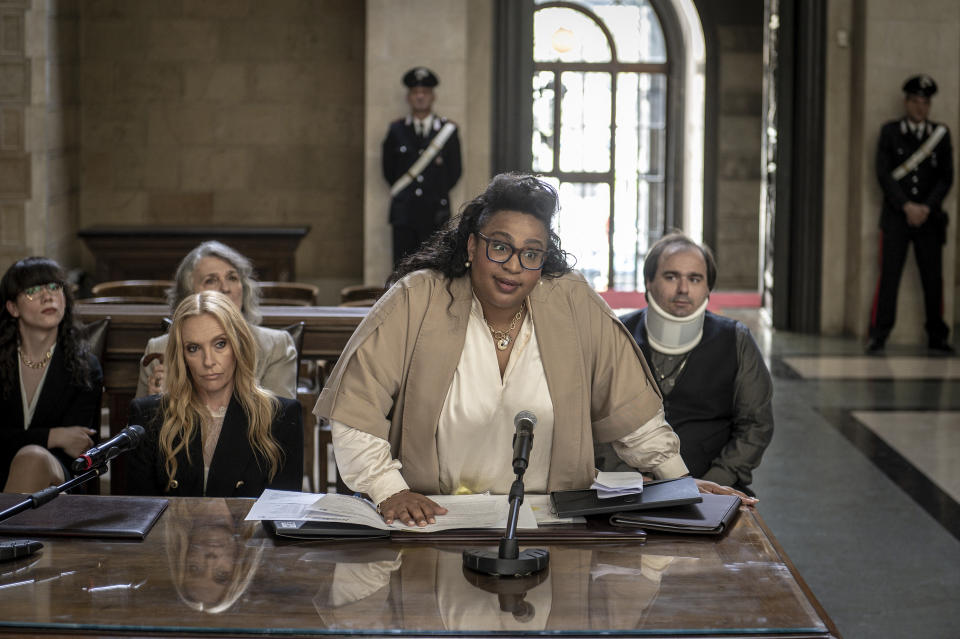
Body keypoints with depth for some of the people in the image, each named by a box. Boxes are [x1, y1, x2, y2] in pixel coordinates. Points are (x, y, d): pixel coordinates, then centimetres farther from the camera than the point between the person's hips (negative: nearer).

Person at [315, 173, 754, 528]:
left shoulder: (573, 304, 0)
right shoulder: (417, 300, -7)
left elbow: (629, 407, 9)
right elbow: (355, 408, -8)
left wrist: (680, 481, 7)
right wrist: (388, 490, -17)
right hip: (431, 515, -1)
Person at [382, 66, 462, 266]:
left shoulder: (448, 130, 6)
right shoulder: (396, 130, 8)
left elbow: (455, 172, 11)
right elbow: (388, 169, 16)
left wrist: (438, 193, 11)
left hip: (436, 212, -1)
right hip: (403, 212, 1)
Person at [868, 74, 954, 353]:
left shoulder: (941, 133, 8)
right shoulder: (890, 132, 4)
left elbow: (946, 177, 5)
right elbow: (884, 174, -3)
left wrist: (926, 207, -8)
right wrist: (907, 206, -11)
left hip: (929, 216, 2)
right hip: (896, 215, -2)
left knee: (933, 278, 3)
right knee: (888, 275, -6)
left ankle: (937, 337, 11)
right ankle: (878, 335, -3)